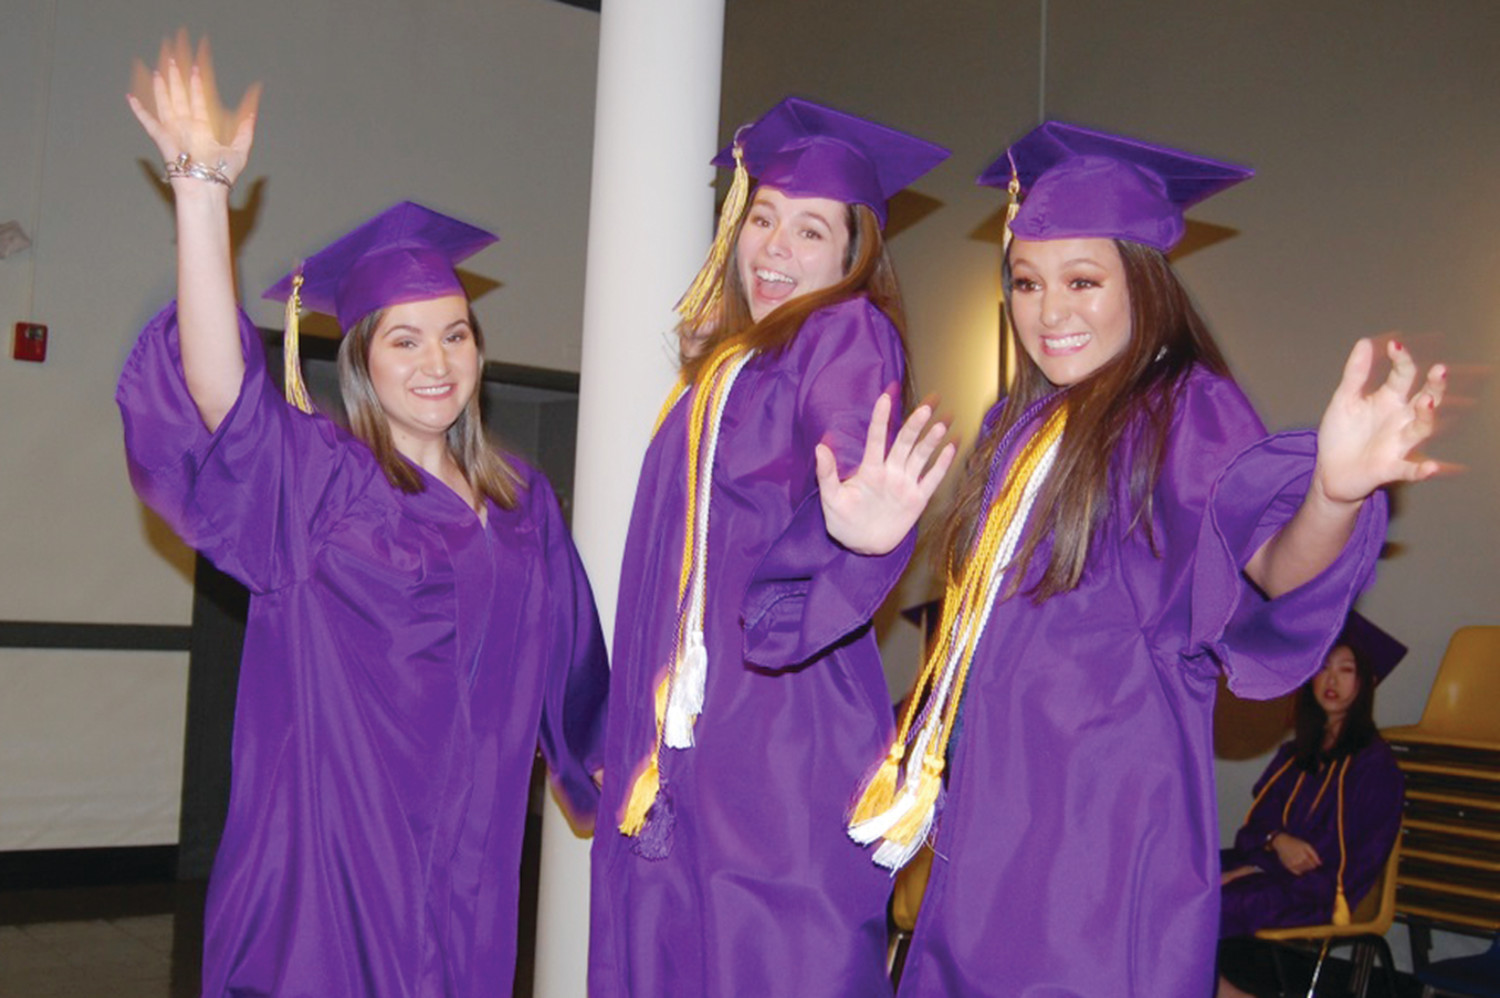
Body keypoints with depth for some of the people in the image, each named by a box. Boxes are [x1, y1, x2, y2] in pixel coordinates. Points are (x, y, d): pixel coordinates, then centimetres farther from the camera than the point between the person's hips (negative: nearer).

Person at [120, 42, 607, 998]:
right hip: (339, 839, -4)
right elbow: (217, 384, -24)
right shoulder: (314, 476, -6)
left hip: (469, 841, 4)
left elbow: (571, 658, 17)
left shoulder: (523, 498, 8)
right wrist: (205, 188, -31)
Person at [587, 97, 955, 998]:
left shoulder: (848, 333, -2)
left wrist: (851, 529, -46)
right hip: (682, 743, 8)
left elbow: (850, 462, -23)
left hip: (783, 732, -7)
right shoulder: (721, 364, 20)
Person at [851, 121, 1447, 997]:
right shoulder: (1020, 425, 11)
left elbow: (1273, 558, -29)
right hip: (991, 807, 7)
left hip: (1109, 816, -7)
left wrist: (1334, 494, -48)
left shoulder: (1187, 411, -10)